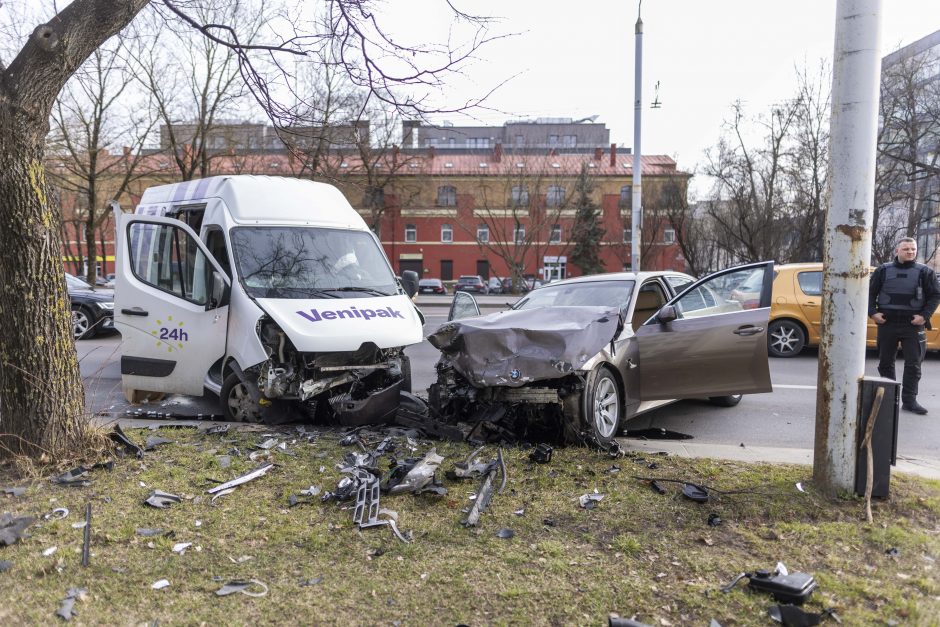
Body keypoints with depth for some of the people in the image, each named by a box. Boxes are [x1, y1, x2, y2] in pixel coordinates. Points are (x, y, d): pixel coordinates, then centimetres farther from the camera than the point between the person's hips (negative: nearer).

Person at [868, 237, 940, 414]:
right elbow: (870, 292, 9)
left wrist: (925, 316, -8)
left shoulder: (924, 272, 4)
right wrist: (873, 312, -4)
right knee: (885, 362, 8)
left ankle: (909, 400, 3)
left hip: (913, 325, -1)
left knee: (913, 364, -2)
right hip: (887, 324, 1)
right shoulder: (883, 271, 6)